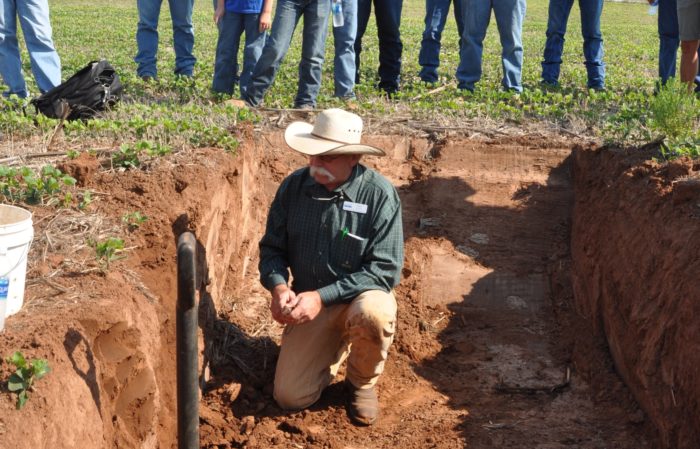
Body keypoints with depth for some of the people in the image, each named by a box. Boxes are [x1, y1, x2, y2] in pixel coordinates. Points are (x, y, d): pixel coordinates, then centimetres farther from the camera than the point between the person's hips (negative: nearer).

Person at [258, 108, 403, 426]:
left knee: (373, 314, -39)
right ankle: (333, 348, 25)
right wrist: (278, 286, -19)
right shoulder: (293, 187, -6)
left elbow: (385, 269, -20)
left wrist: (322, 297, -27)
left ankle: (362, 381, -4)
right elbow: (272, 248, 4)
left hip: (360, 295, -3)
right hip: (309, 302, 3)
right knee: (290, 397, -9)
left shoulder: (379, 194, -18)